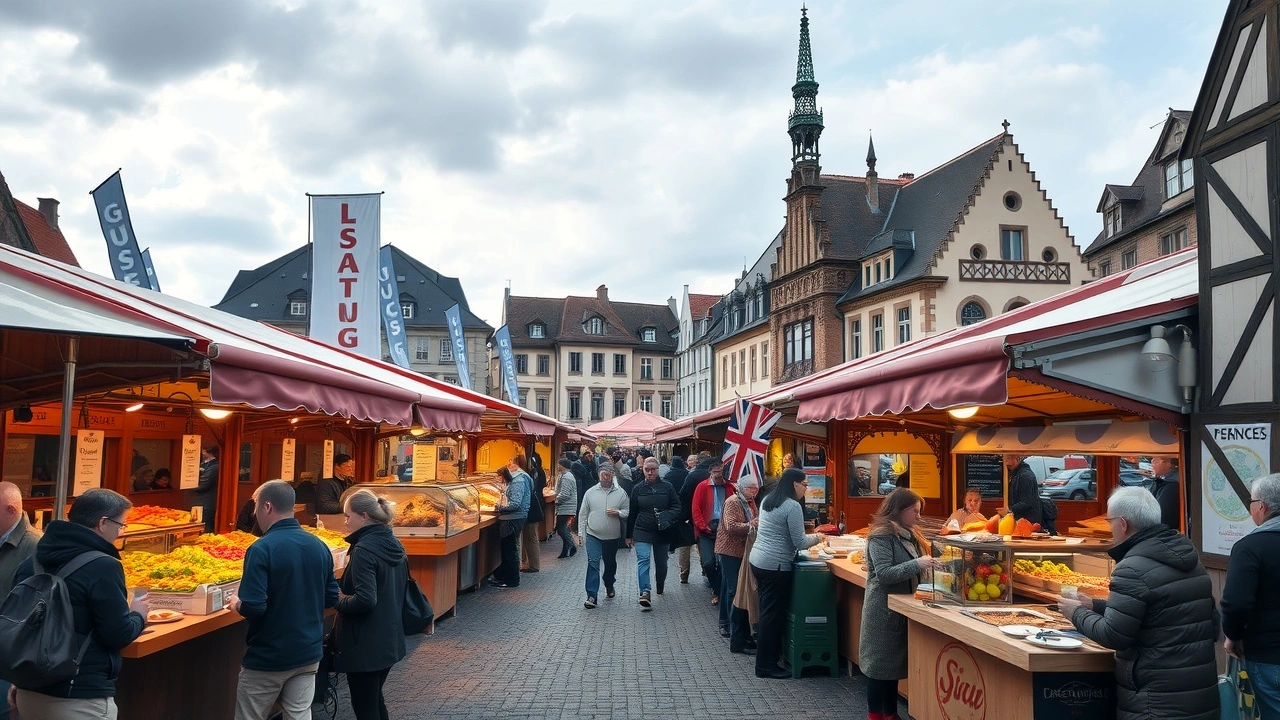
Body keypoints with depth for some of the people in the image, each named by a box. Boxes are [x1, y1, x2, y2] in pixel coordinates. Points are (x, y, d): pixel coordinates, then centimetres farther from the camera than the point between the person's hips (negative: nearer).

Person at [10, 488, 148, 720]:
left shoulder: (31, 562, 5)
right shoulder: (103, 567, -19)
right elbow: (118, 636, -16)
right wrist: (138, 615, 5)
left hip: (29, 693, 7)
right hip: (80, 701, -7)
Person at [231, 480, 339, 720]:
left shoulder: (262, 549, -18)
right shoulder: (320, 546, 1)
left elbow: (253, 608, -22)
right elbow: (331, 598, 9)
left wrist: (237, 603, -2)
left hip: (268, 658, -5)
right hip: (308, 653, 5)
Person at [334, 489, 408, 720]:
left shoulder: (364, 550, -20)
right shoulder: (394, 545, 6)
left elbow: (365, 600, -28)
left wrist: (338, 600, -10)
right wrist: (346, 592, 14)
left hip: (365, 645, -9)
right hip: (389, 639, 9)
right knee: (375, 700, 23)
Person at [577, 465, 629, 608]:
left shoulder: (621, 493, -1)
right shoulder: (591, 492, 0)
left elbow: (628, 512, 1)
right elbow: (583, 514, 5)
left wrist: (618, 513, -19)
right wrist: (581, 533, 2)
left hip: (613, 536, 1)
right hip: (593, 535, -1)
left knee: (610, 564, 18)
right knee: (593, 563, -12)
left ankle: (609, 586, 44)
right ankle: (592, 596, -11)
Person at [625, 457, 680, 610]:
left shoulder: (667, 487, 0)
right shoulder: (638, 489, 3)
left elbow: (677, 507, 2)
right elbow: (632, 513, 8)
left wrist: (668, 516, -20)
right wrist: (629, 535, 10)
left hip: (662, 532, 1)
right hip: (642, 531, -1)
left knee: (661, 562, 14)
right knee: (643, 560, -17)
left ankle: (660, 585, 41)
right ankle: (645, 593, -25)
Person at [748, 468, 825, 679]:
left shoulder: (767, 500, 12)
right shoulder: (793, 506, -15)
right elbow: (799, 542, -14)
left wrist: (808, 536, 24)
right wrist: (817, 538, 5)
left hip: (757, 560, 9)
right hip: (775, 566, -9)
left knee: (768, 611, 17)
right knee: (774, 614, -2)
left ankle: (772, 654, 27)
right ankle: (766, 666, 3)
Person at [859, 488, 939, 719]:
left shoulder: (907, 535, 11)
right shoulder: (881, 537, -15)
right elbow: (883, 574, -23)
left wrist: (929, 566, 2)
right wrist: (917, 564, -29)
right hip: (884, 611, -8)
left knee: (895, 661, 13)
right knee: (880, 662, -1)